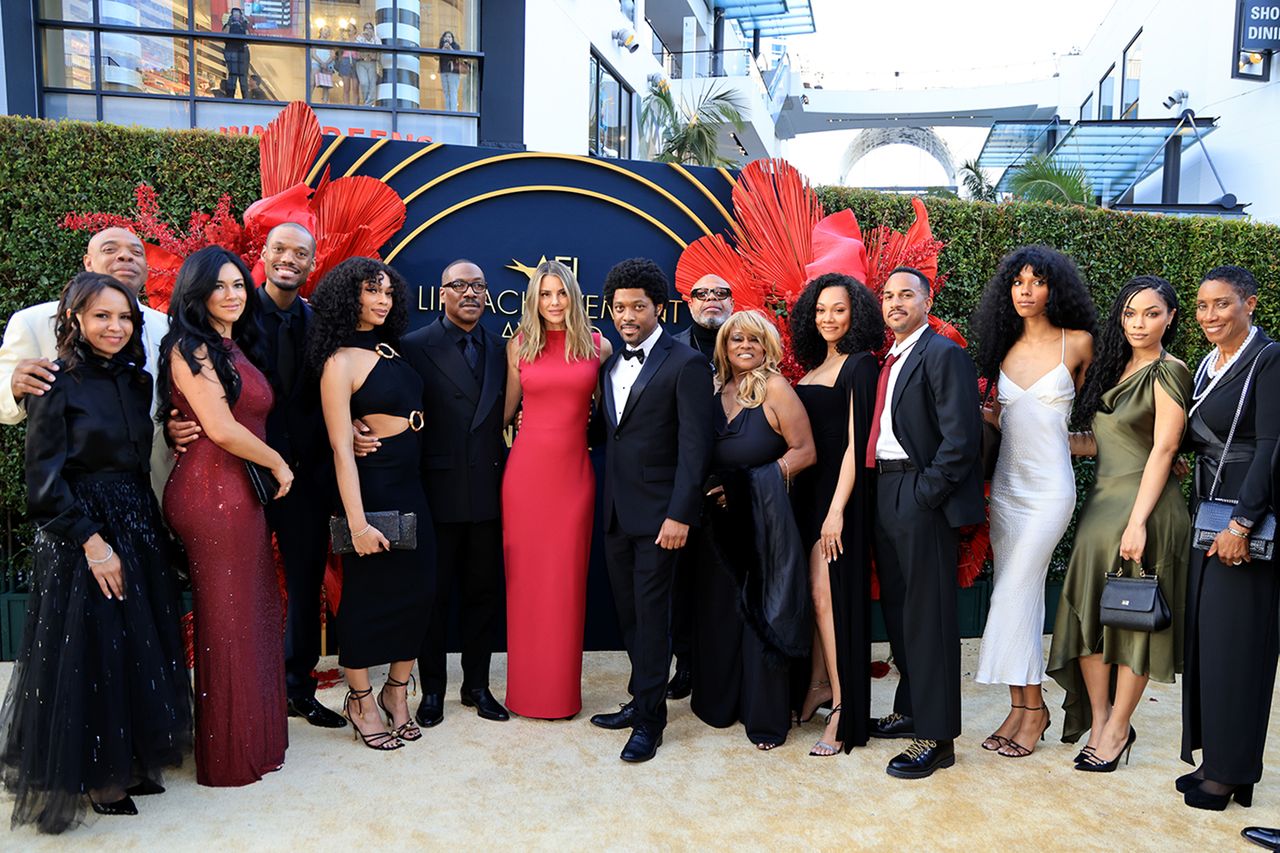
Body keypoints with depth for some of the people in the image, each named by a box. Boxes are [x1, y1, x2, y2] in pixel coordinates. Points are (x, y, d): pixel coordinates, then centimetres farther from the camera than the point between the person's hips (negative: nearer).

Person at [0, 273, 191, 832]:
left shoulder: (137, 381, 7)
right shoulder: (58, 385, -10)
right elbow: (45, 480, -13)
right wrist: (92, 542, -17)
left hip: (139, 528, 6)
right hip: (81, 538, -6)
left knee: (140, 648, 12)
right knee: (89, 654, 2)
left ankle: (130, 763, 28)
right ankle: (94, 779, 19)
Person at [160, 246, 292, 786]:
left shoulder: (234, 348, 16)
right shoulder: (191, 350, -11)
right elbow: (222, 429, -18)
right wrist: (278, 463, -7)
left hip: (240, 493, 8)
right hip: (214, 492, -8)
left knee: (251, 615, 13)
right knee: (226, 622, 2)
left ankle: (254, 737, 27)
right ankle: (229, 756, 17)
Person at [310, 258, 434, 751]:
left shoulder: (391, 349, 9)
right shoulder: (340, 362, -12)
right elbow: (340, 447, -17)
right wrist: (356, 522, -21)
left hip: (410, 486, 7)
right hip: (372, 487, -7)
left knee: (416, 589, 10)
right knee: (367, 593, 6)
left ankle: (397, 694, 27)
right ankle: (361, 701, 24)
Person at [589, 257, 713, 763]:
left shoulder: (685, 365, -9)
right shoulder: (610, 366, 13)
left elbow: (695, 446, -14)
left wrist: (680, 514, -18)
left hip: (658, 513, -7)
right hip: (616, 512, 7)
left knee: (651, 614, 0)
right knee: (629, 612, 15)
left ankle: (650, 719, 12)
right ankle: (642, 699, 29)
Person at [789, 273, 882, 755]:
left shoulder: (860, 365, -8)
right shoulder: (814, 365, 14)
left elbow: (855, 442, -14)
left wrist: (837, 510, -18)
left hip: (839, 490, -7)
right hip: (807, 488, 7)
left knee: (827, 593, -7)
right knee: (811, 592, 10)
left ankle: (844, 713, 1)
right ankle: (818, 685, 23)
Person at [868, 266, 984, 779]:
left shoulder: (943, 355, -10)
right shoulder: (890, 361, 17)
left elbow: (961, 437, -18)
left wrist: (925, 495, -18)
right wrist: (883, 494, 8)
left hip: (922, 499, -9)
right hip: (885, 493, 9)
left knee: (928, 616, -2)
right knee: (896, 609, 17)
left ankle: (936, 736, 8)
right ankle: (910, 709, 33)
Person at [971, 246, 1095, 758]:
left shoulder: (1077, 343, -2)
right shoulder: (1005, 348, 10)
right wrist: (975, 409, -2)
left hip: (1050, 485, -5)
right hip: (1006, 482, 5)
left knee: (1015, 593, -10)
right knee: (1018, 594, 6)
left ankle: (1031, 707, 4)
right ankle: (1023, 708, 14)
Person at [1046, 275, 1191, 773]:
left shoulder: (1168, 373, -8)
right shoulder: (1113, 368, 13)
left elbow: (1162, 451, -13)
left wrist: (1138, 521, -19)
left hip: (1144, 507, -7)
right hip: (1100, 504, 7)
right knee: (1088, 614, 6)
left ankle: (1118, 730, 15)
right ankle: (1098, 720, 18)